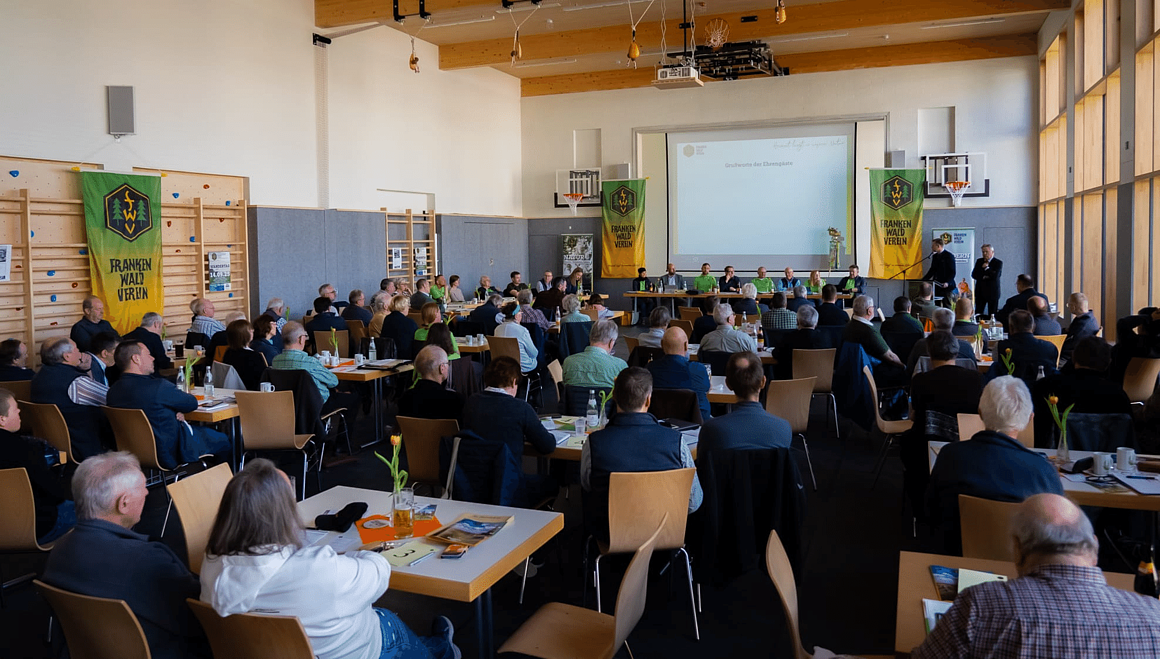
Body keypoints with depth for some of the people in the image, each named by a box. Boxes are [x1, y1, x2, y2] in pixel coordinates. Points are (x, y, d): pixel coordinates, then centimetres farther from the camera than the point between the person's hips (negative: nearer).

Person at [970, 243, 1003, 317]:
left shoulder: (998, 263, -3)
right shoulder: (979, 261, 12)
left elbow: (995, 276, -16)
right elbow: (973, 275, 3)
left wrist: (986, 268, -10)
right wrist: (983, 277, -12)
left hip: (992, 292, -3)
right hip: (980, 292, 4)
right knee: (978, 314, 1)